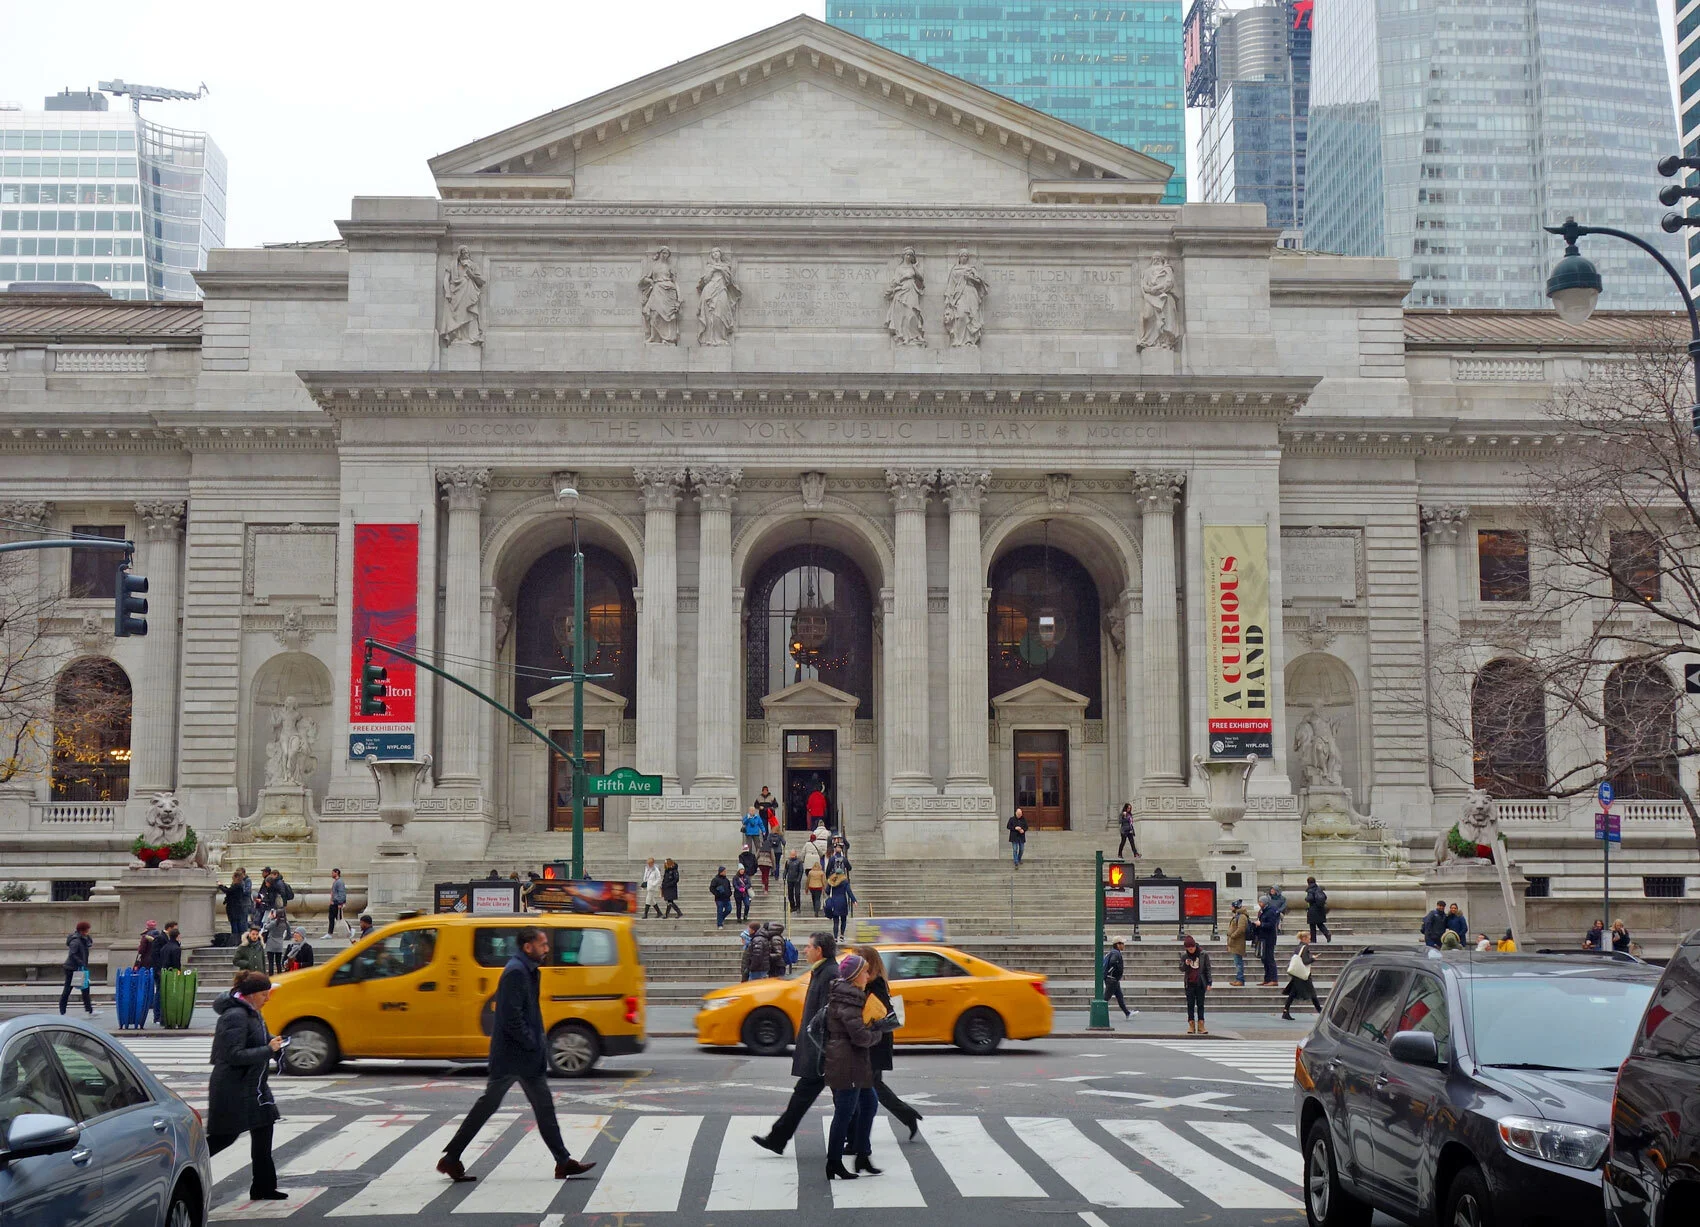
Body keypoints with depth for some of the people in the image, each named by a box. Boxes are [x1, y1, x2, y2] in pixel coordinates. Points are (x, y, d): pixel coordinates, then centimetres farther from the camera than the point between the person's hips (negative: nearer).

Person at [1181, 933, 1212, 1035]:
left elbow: (1208, 969, -1)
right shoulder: (1184, 955, 0)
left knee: (1200, 1004, 3)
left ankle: (1201, 1026, 4)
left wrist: (1209, 983, -3)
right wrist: (1185, 964, -16)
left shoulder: (1203, 954, -6)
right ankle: (1191, 1025, 8)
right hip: (1189, 984, 2)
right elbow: (1181, 969, 6)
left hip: (1200, 984, -2)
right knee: (1190, 1005, 5)